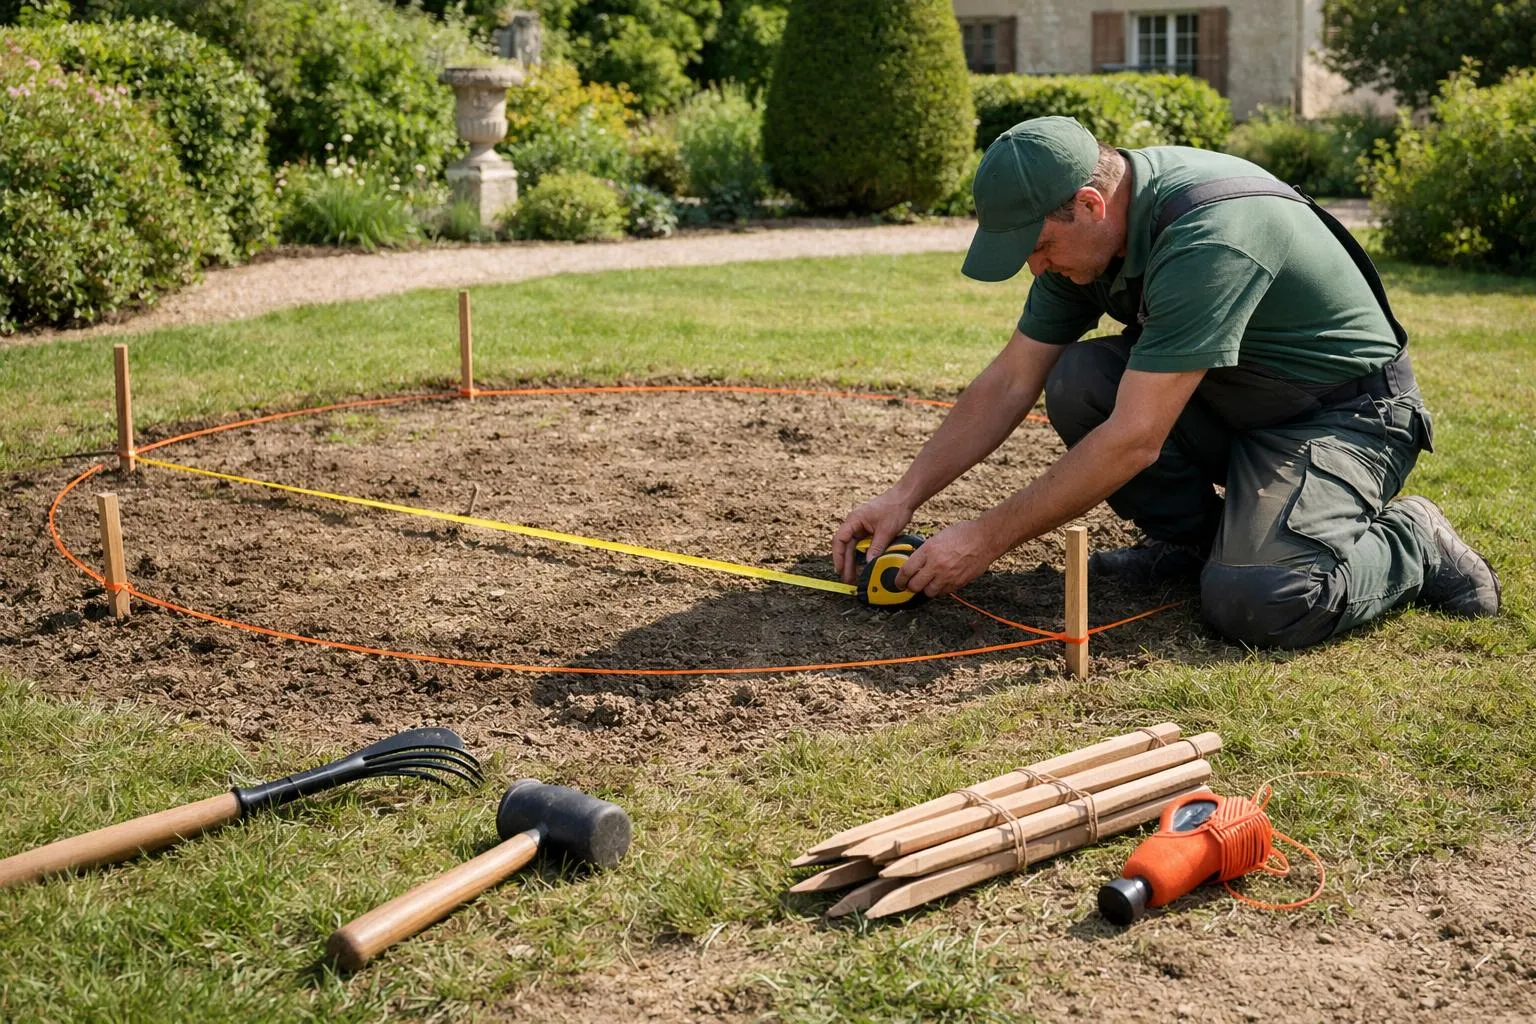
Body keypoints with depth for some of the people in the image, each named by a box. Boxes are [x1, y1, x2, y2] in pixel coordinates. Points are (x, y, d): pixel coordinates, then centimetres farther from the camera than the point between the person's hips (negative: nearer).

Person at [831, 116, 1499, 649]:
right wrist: (905, 496, -6)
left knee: (1253, 602, -31)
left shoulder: (1207, 240, -33)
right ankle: (1192, 536, 6)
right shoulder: (1082, 230, -6)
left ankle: (1413, 545, -2)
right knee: (1075, 382, -16)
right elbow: (1009, 383, 1)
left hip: (1347, 411, -8)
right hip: (1233, 403, 8)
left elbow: (1134, 441, -33)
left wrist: (987, 539, -27)